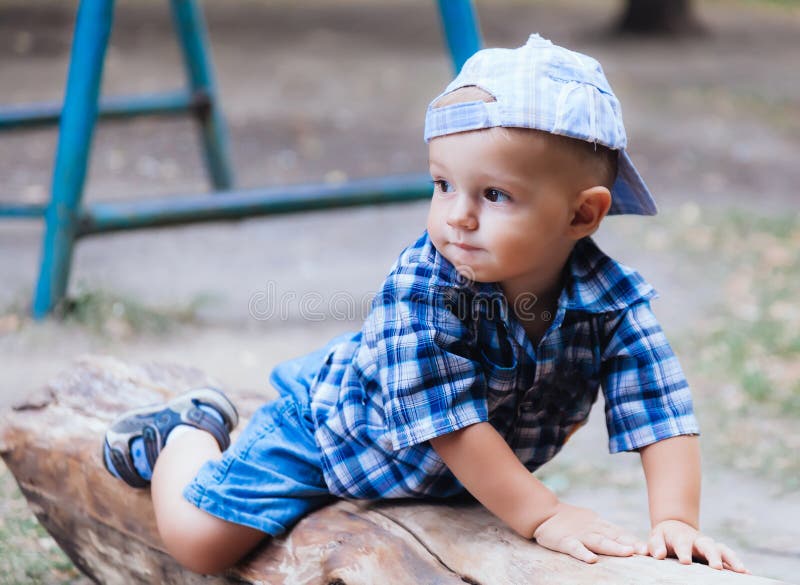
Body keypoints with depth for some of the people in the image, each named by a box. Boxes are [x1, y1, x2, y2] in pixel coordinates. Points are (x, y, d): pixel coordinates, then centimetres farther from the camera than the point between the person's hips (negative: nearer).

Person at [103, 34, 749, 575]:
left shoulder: (614, 300, -27)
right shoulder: (421, 289, -37)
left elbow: (662, 416, -29)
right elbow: (454, 426, -38)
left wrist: (675, 521, -43)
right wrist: (543, 516, -40)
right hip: (327, 424, -5)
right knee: (197, 539, -11)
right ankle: (187, 433, 24)